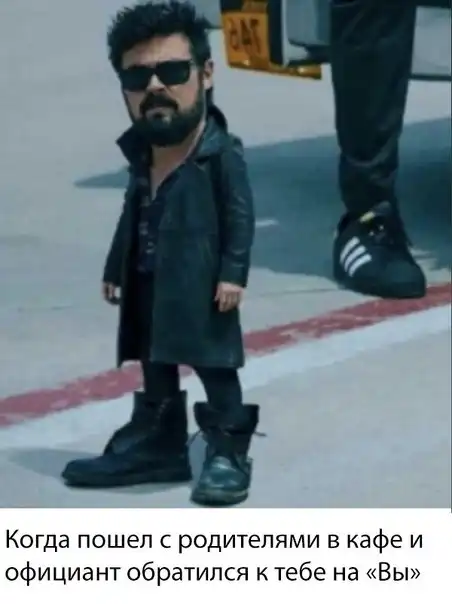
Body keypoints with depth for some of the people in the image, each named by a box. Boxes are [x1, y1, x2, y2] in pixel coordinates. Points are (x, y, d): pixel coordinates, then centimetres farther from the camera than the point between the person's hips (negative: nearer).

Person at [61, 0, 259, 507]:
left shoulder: (222, 152, -16)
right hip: (149, 286, 8)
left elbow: (240, 215, -15)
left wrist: (233, 274, -19)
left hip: (202, 285, -8)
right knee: (155, 368, 16)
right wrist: (116, 269, 18)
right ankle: (157, 444, 27)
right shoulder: (142, 155, 5)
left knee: (215, 367, 0)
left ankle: (228, 453, 6)